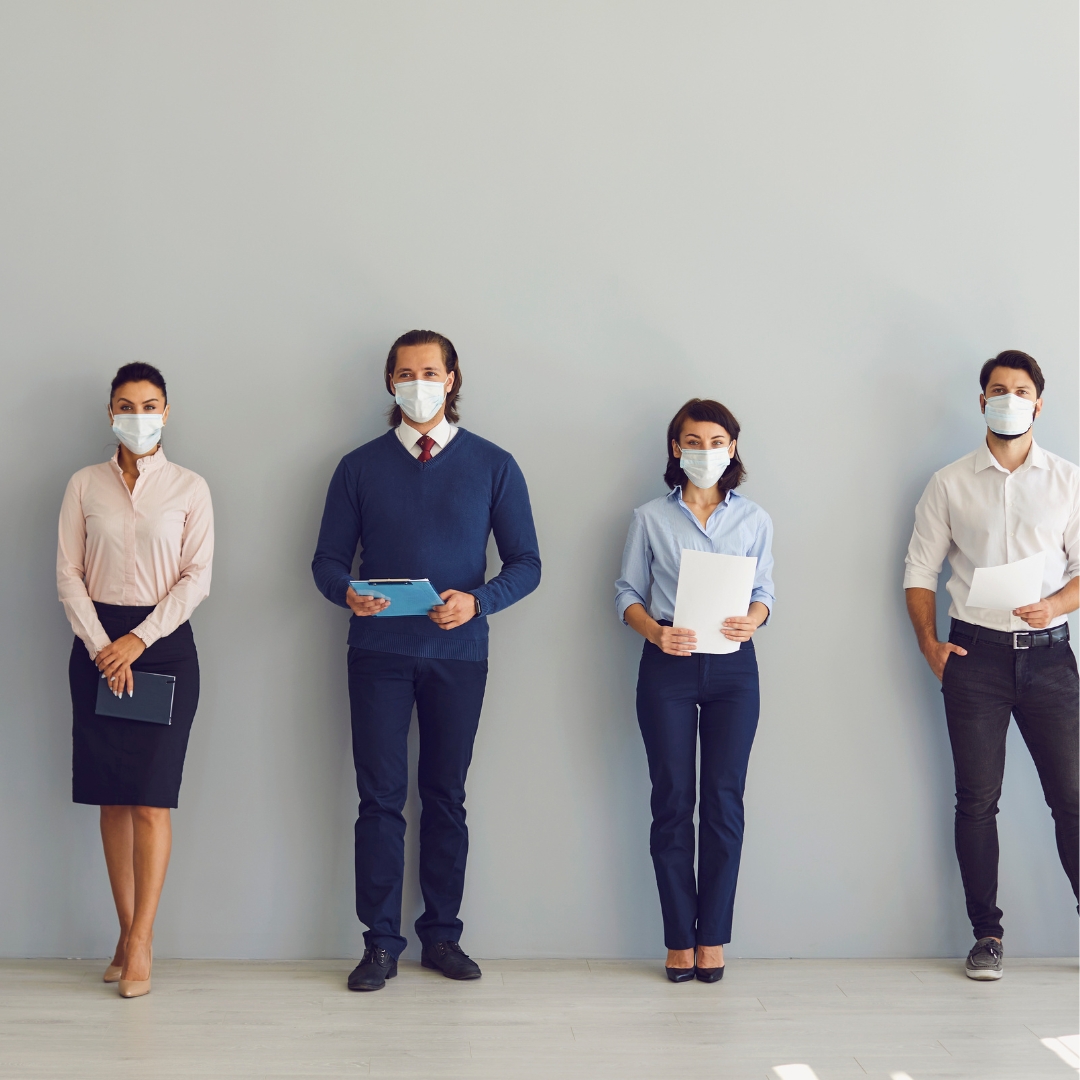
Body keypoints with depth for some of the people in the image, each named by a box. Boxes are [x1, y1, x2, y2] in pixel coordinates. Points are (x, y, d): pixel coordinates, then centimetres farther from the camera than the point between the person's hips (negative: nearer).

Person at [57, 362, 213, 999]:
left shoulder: (190, 488, 2)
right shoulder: (85, 486, 7)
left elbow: (197, 578, -3)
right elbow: (68, 574, 3)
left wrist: (139, 640, -11)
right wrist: (102, 647, -9)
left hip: (164, 641, -2)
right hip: (98, 644, 2)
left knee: (151, 798, -7)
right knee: (112, 798, 4)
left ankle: (140, 942, -3)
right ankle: (128, 935, 12)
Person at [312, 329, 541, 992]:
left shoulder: (493, 466, 5)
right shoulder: (360, 467, 7)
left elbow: (526, 563, 3)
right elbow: (329, 560, 7)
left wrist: (477, 601, -16)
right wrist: (349, 594, -16)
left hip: (458, 651, 0)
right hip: (379, 649, 0)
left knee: (447, 796, 7)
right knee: (381, 796, -1)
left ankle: (442, 936, 17)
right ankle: (381, 943, 5)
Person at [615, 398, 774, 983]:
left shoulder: (753, 519, 10)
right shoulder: (650, 518, 6)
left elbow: (763, 591, 11)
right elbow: (627, 592, 6)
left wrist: (751, 620, -11)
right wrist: (654, 631, -13)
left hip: (733, 665, 1)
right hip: (668, 665, -1)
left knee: (724, 799, -1)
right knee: (673, 799, 0)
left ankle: (712, 938, 8)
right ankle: (680, 939, 7)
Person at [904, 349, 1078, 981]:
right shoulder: (950, 485, 8)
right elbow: (921, 570, 8)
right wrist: (929, 643, -4)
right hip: (976, 652, 0)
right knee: (977, 800, 2)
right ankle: (987, 935, 10)